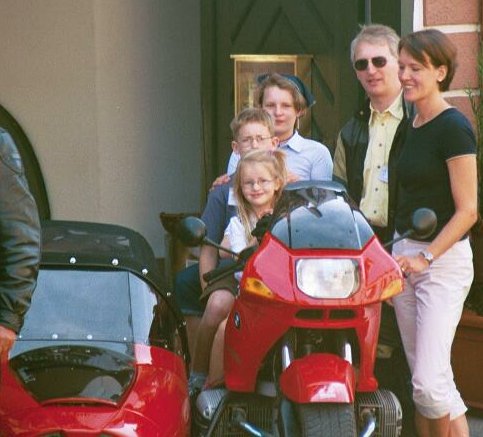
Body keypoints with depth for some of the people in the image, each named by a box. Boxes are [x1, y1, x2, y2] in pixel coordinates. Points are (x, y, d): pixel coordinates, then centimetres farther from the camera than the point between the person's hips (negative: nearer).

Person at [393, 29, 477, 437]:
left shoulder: (453, 127, -13)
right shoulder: (413, 126, 12)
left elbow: (467, 210, -15)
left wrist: (427, 257, -18)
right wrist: (400, 254, 12)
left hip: (444, 258, -8)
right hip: (406, 256, 8)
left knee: (430, 383, -15)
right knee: (420, 379, 8)